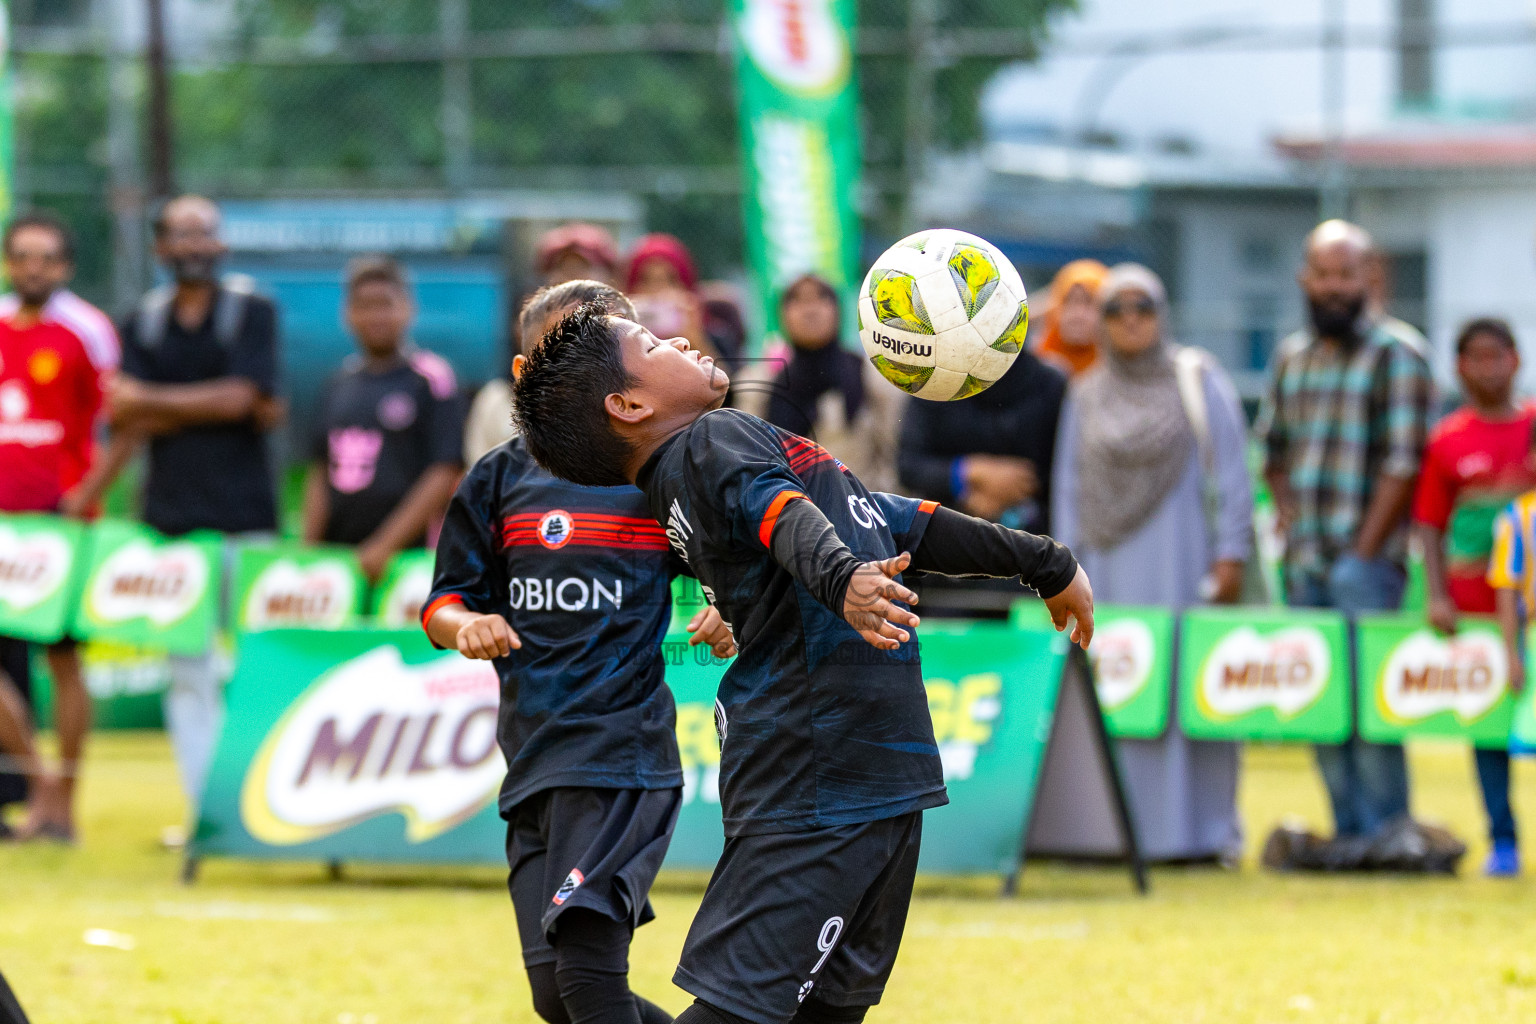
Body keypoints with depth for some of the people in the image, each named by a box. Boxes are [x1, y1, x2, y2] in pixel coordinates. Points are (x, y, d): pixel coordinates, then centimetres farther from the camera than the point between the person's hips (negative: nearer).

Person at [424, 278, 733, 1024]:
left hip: (624, 750, -5)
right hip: (534, 760, 5)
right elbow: (444, 603, 12)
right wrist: (464, 627, -10)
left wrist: (728, 624, -15)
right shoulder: (499, 480, 10)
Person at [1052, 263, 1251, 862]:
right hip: (1111, 564, 3)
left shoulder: (1198, 381, 3)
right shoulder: (1087, 396, 12)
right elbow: (1069, 487, 14)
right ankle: (1126, 829, -1)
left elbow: (1231, 472, 0)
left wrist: (1231, 554, -8)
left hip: (1181, 556, -3)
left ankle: (1204, 829, -3)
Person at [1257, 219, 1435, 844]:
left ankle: (1385, 831, -10)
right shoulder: (1290, 358, 15)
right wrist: (1285, 507, 5)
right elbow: (1273, 446, 23)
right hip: (1304, 560, 6)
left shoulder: (1394, 359, -5)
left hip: (1366, 558, -6)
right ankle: (1347, 830, 10)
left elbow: (1404, 463, -10)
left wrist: (1365, 548, -13)